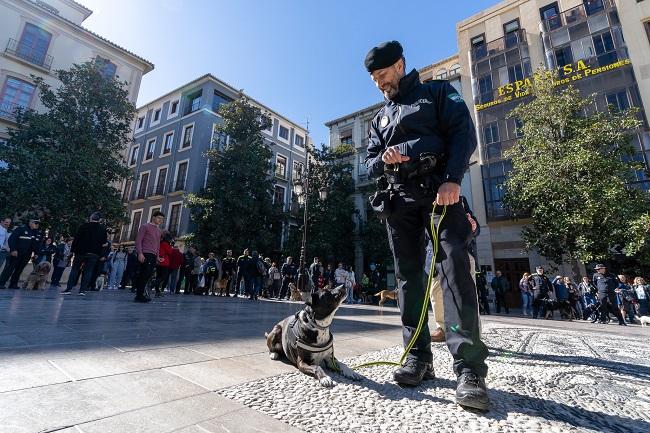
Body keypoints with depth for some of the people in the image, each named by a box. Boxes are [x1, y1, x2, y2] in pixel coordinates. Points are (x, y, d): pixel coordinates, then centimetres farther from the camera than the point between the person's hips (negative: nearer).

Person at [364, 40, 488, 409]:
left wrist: (453, 179, -16)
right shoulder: (380, 118, 27)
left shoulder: (437, 92, 14)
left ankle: (470, 367, -12)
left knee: (454, 267, -16)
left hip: (438, 188, -4)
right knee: (409, 275, 0)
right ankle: (419, 357, 7)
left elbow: (464, 133, -1)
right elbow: (371, 164, 20)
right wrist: (383, 159, -5)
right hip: (399, 198, 5)